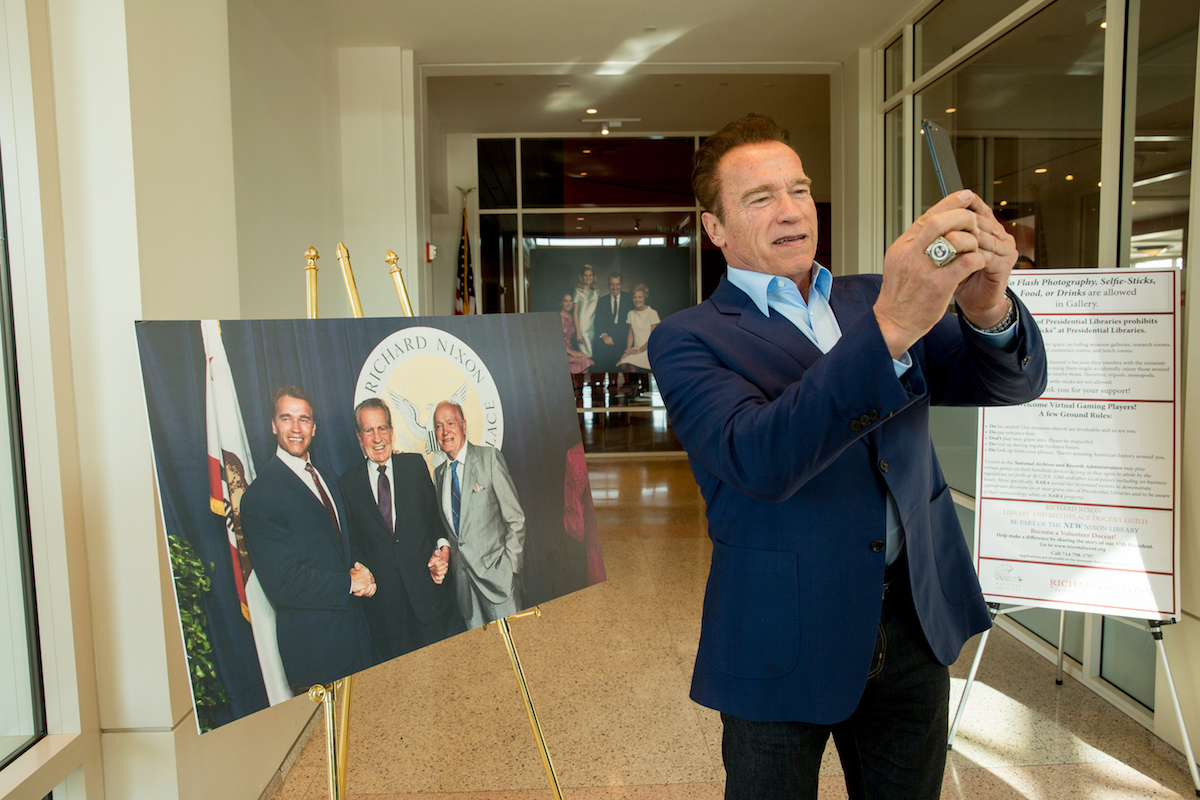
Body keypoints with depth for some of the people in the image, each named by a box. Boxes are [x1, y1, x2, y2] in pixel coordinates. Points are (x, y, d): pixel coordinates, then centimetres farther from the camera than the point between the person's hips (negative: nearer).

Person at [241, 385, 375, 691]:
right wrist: (348, 583, -16)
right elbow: (281, 583, -21)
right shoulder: (260, 496, -17)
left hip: (353, 628, 8)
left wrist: (360, 571, -4)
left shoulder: (324, 479, 10)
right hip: (313, 642, -7)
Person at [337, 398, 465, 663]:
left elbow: (435, 515, 10)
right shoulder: (347, 483, 5)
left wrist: (443, 545, -8)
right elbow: (352, 542, 7)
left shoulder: (415, 465, 6)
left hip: (426, 584, 1)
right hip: (382, 596, 0)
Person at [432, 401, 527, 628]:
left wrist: (509, 566, -12)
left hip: (494, 571, -5)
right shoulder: (439, 474, 12)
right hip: (462, 577, 5)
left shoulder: (489, 458, -5)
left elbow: (515, 519, -7)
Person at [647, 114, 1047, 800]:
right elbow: (758, 460, -27)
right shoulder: (688, 340, -9)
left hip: (915, 628, 5)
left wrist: (988, 305, -25)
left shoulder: (872, 300, 6)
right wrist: (889, 327, -36)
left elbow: (1013, 381, -2)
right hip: (783, 642, -4)